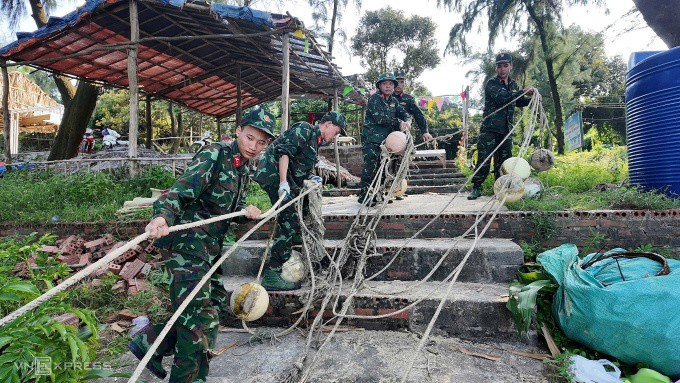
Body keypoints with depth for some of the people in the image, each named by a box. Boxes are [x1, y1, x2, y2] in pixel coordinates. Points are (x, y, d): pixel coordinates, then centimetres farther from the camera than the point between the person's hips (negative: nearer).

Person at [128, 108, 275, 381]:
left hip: (209, 249, 9)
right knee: (201, 317, -4)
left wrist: (247, 212, 4)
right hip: (186, 242, -9)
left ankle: (149, 342, 29)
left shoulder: (243, 169, 13)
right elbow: (182, 189, -26)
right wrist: (162, 216, -44)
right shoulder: (214, 154, -14)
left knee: (217, 304, 18)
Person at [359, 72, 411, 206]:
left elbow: (402, 112, 10)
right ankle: (363, 196, -3)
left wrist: (406, 121, -14)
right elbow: (380, 117, -19)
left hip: (385, 138, 8)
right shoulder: (375, 98, -8)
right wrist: (398, 122, -17)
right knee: (370, 166, -10)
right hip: (371, 138, -7)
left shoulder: (393, 100, 16)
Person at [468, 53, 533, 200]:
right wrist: (523, 92, -19)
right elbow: (502, 98, -23)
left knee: (504, 160, 9)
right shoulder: (491, 84, -6)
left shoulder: (513, 84, 15)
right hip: (490, 129, -6)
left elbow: (518, 102, 29)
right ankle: (476, 188, 1)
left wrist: (531, 99, 11)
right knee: (484, 160, -8)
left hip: (506, 130, 6)